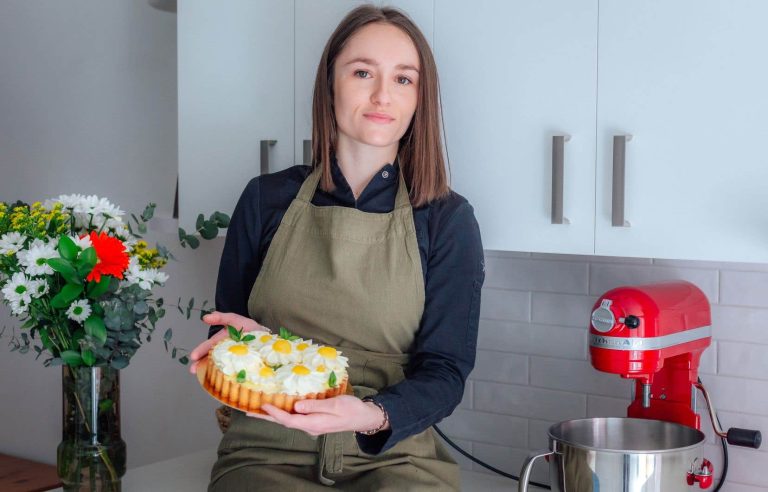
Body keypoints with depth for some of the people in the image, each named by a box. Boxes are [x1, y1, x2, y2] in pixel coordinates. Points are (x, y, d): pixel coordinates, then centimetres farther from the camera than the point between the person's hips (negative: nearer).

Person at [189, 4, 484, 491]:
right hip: (267, 451, 1)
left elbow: (445, 371, -1)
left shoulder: (447, 219, 2)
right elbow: (223, 336, 15)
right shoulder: (266, 199, 7)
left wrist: (373, 415, -21)